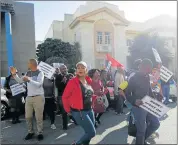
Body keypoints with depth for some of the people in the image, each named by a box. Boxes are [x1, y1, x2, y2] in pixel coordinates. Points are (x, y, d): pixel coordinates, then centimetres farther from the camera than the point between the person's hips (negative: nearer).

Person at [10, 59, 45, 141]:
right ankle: (30, 132, 26)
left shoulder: (40, 73, -7)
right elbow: (20, 81, 17)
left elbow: (39, 84, -20)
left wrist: (29, 80, -34)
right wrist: (14, 74, 4)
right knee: (28, 116, 9)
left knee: (38, 117, 1)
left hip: (38, 97, -6)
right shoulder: (28, 73, 13)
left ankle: (40, 133, 15)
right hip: (29, 97, 6)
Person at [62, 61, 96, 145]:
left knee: (89, 132, 16)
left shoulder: (89, 81, 5)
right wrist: (68, 110, -8)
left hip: (89, 110, 7)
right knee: (92, 132, -5)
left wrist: (90, 104, 13)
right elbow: (65, 97, -12)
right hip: (79, 112, -7)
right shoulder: (72, 81, -16)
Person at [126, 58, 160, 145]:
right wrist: (134, 101, -33)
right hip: (138, 108, -8)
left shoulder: (147, 77, 4)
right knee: (141, 130, 1)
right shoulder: (133, 79, -18)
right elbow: (127, 94, -16)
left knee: (156, 124, 16)